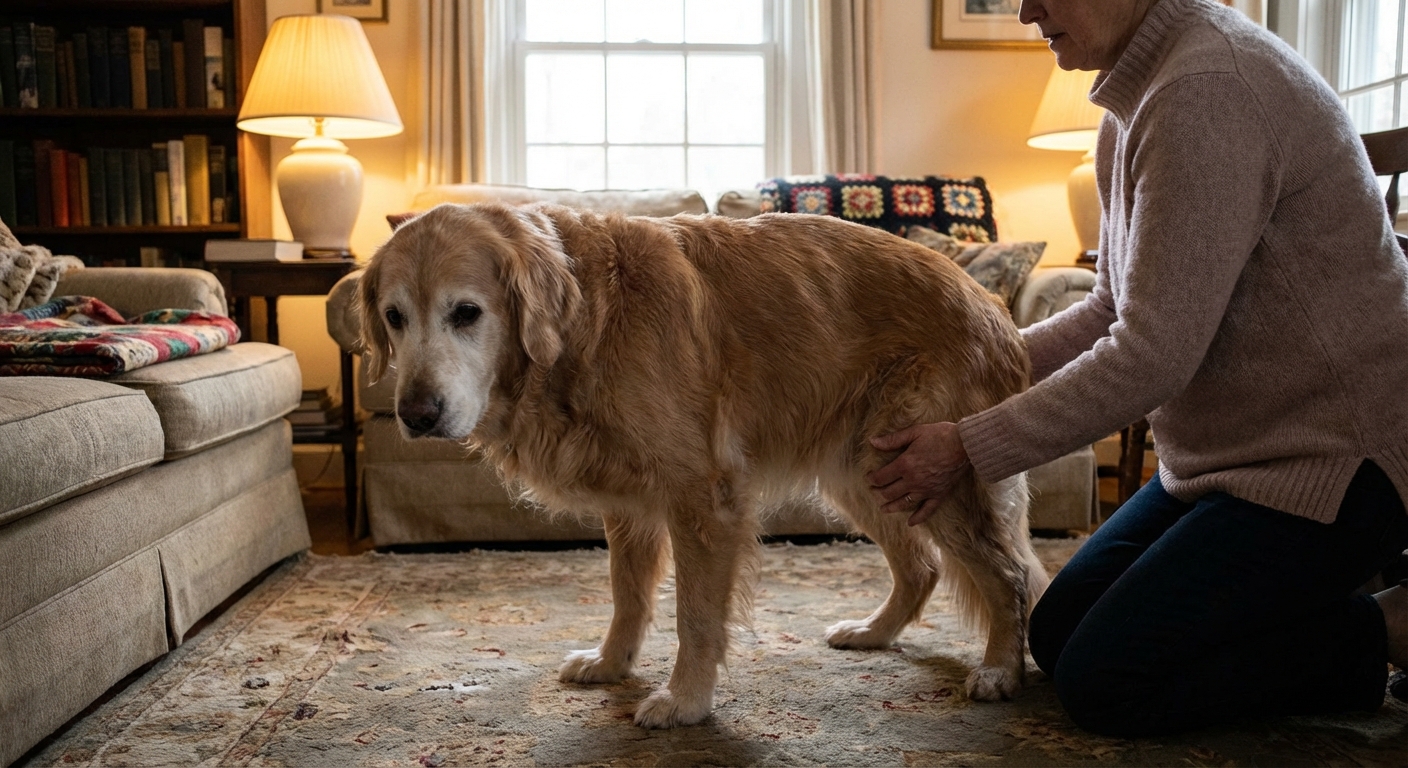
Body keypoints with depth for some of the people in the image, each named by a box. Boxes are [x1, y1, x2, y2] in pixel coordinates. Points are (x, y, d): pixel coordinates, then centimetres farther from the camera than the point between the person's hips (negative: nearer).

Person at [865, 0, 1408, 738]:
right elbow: (1115, 310, 12)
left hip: (1332, 455, -9)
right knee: (1056, 634, 10)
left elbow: (1155, 354, -26)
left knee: (1104, 682, -9)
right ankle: (1310, 595, 18)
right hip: (1229, 450, 9)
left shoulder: (1208, 91, -24)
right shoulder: (1136, 103, 7)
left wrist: (969, 449, -19)